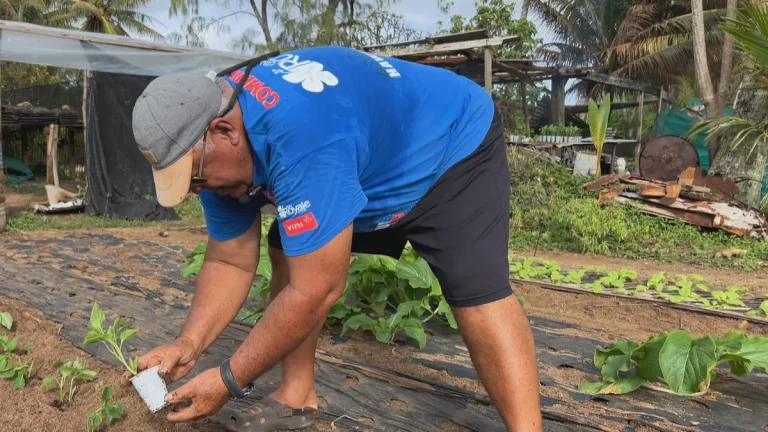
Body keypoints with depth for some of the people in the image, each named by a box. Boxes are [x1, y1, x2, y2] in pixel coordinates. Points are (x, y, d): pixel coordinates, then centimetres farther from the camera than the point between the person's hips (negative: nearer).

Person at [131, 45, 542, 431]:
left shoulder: (299, 139, -41)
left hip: (455, 146, -8)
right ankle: (297, 397, 10)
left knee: (477, 294, -25)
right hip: (374, 169, 8)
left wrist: (228, 380, -26)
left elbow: (315, 290, -37)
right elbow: (230, 262, -4)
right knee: (288, 254, 1)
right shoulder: (217, 147, -12)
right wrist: (188, 343, -18)